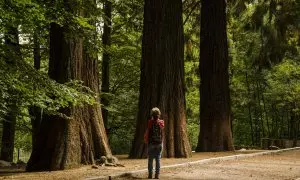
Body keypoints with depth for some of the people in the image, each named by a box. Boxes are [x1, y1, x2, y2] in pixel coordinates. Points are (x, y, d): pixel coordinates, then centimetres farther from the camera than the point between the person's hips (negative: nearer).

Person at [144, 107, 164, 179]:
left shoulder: (150, 122, -10)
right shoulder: (162, 122, 0)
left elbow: (147, 132, -7)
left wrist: (146, 140, 9)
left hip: (151, 143, -2)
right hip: (159, 143, 2)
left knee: (150, 159, 4)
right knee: (158, 159, 5)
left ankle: (150, 174, 2)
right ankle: (157, 174, 2)